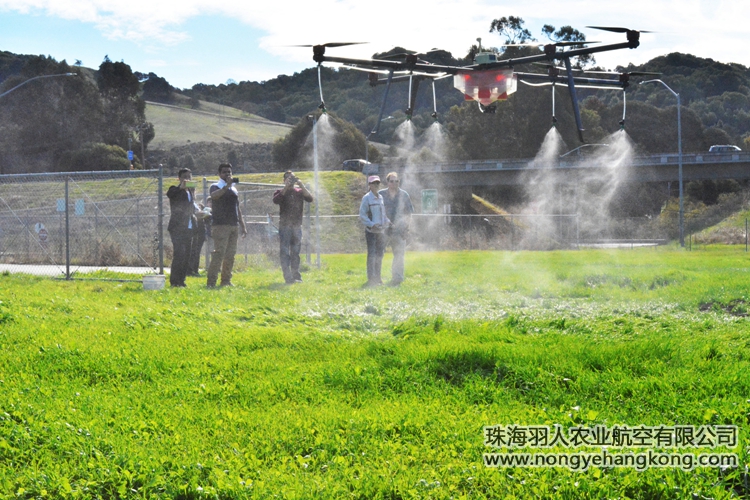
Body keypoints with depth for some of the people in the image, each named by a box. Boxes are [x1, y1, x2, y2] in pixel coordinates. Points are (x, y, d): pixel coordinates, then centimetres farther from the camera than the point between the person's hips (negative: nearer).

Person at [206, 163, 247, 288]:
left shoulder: (234, 189, 20)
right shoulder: (215, 187, 1)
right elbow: (214, 195, -24)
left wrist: (243, 226, 20)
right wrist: (227, 186, -33)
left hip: (234, 226, 7)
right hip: (220, 225, -7)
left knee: (230, 255, 6)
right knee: (219, 253, -14)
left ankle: (226, 280, 12)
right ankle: (211, 281, -16)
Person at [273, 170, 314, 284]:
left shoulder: (300, 192, 11)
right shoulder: (280, 192, 5)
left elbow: (310, 199, -6)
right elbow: (276, 200, -17)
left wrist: (301, 185, -14)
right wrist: (286, 187, -18)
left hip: (297, 226, 3)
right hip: (284, 227, -3)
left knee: (295, 252, 7)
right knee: (284, 252, -7)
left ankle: (296, 276, 10)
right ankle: (288, 278, -9)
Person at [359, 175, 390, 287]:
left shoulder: (381, 198, 11)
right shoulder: (366, 198, -7)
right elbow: (362, 215, -10)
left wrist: (387, 221, 3)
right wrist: (372, 224, -21)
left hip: (381, 230, 6)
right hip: (371, 231, -6)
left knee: (380, 254, 10)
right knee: (372, 254, -8)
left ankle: (377, 277, 19)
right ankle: (371, 278, -5)